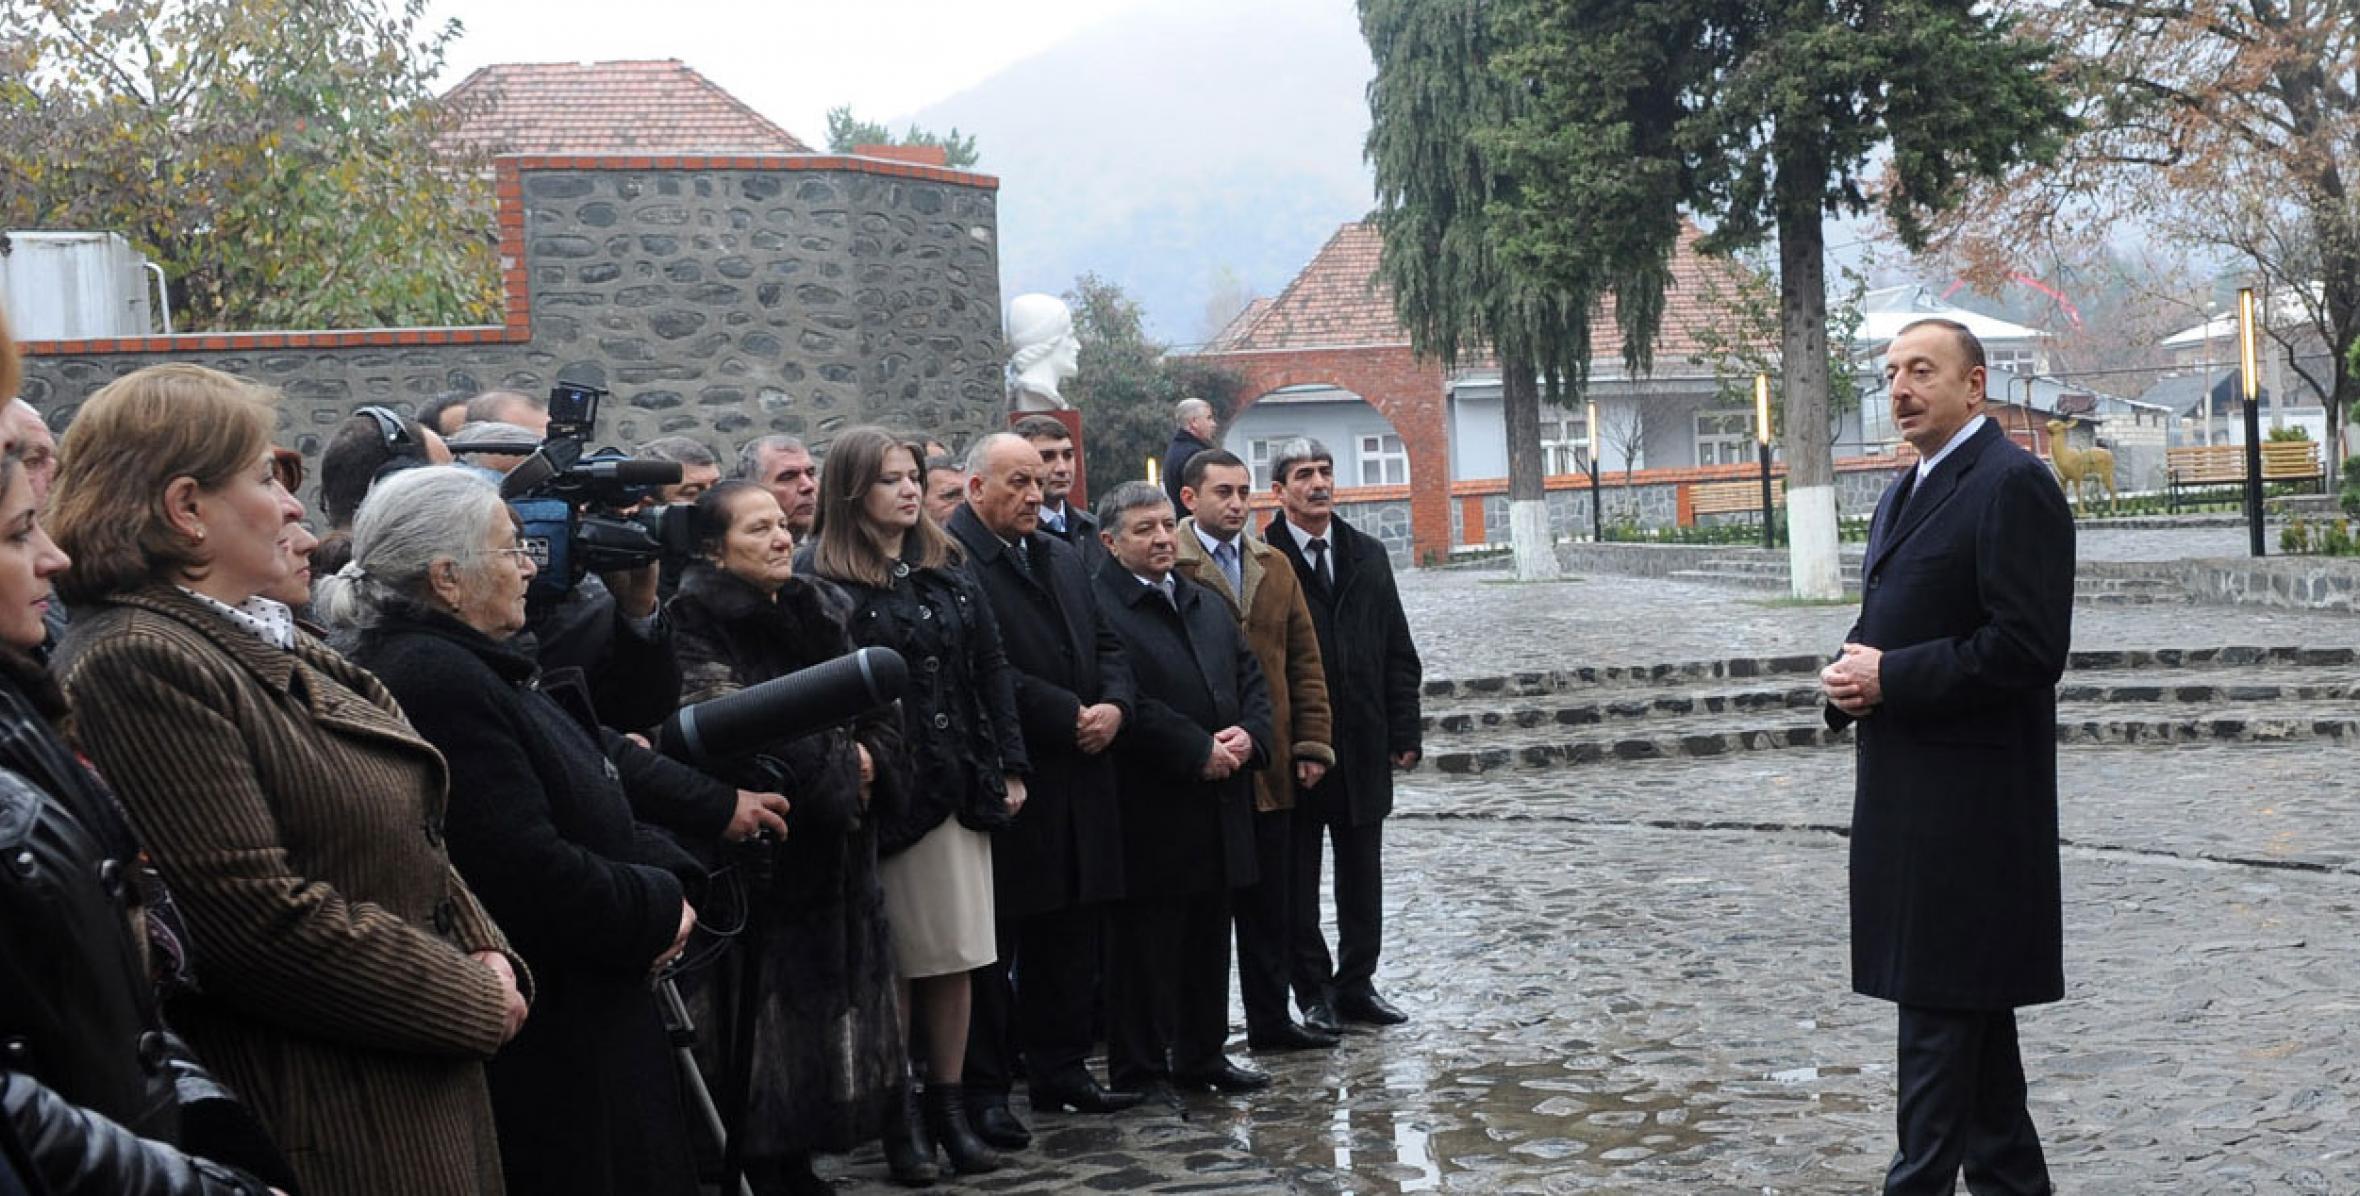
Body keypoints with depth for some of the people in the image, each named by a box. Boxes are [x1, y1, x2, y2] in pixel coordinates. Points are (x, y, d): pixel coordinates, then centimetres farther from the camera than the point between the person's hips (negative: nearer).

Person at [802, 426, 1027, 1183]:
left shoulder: (946, 570, 13)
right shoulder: (827, 582, -7)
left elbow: (991, 669, 12)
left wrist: (1009, 766, 7)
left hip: (961, 785, 5)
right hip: (887, 792, -5)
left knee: (956, 955, 9)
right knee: (894, 963, 3)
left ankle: (949, 1106, 19)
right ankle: (895, 1120, 13)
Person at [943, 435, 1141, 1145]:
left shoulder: (1062, 557, 16)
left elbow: (1107, 644, 17)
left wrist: (1114, 706, -3)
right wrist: (1068, 716, -16)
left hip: (1079, 781, 8)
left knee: (1073, 934, 14)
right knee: (993, 946, 1)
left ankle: (1062, 1069, 26)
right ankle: (984, 1089, 10)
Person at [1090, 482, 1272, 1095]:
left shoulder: (1207, 605, 17)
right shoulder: (1097, 607, -11)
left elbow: (1252, 679, 18)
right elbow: (1125, 701, -20)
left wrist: (1249, 734, -3)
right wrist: (1199, 751, -18)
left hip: (1219, 805, 8)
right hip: (1150, 810, -8)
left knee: (1209, 936, 15)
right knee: (1145, 941, 0)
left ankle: (1202, 1054, 27)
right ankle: (1140, 1071, 9)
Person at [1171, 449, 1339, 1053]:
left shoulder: (1274, 566, 13)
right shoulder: (1168, 567, -8)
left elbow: (1304, 659, 13)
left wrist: (1312, 743, 5)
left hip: (1269, 768, 6)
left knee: (1270, 905, 13)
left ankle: (1271, 1019, 24)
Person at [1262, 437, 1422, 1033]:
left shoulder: (1367, 554, 9)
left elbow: (1398, 651, 10)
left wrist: (1404, 732, 5)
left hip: (1363, 741, 5)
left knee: (1362, 872, 11)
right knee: (1298, 877, 6)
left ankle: (1356, 984, 22)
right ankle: (1314, 993, 16)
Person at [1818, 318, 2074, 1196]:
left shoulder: (2012, 485, -12)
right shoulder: (1905, 495, 18)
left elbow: (2027, 650, -20)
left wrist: (1888, 678, -17)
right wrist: (1852, 674, 2)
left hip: (1967, 798, -10)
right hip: (1908, 793, 10)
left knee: (1941, 1002, -6)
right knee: (1969, 1003, 16)